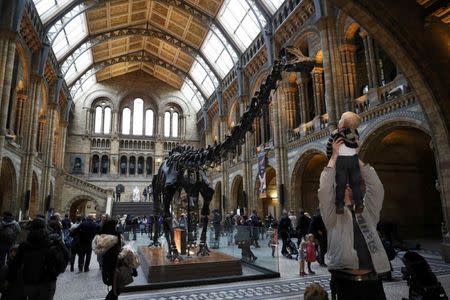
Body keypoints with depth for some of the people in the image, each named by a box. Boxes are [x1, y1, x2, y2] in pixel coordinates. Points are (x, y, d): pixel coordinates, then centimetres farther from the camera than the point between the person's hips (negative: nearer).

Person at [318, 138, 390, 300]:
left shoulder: (368, 211, 15)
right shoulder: (333, 215, 5)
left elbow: (376, 187, 5)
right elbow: (324, 189, -10)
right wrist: (335, 156, -5)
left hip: (373, 281, 3)